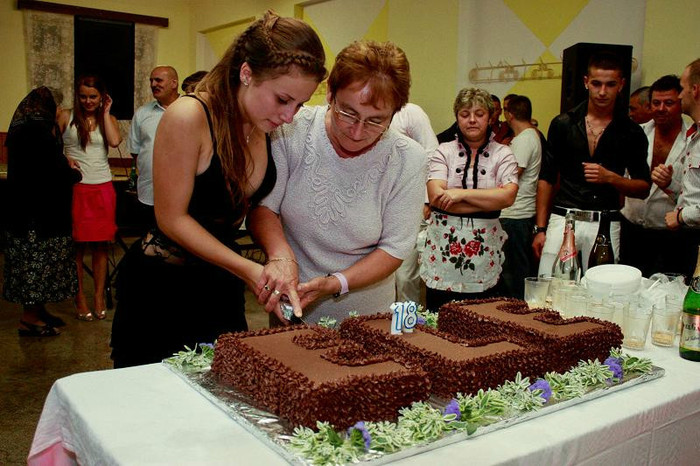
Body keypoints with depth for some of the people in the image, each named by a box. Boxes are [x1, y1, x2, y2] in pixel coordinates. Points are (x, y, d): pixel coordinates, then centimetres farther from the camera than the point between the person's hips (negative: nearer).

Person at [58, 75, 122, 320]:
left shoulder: (108, 119, 9)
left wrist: (105, 113, -4)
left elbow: (114, 141, -11)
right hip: (75, 187, -2)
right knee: (77, 245, 2)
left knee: (101, 244, 5)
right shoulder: (66, 117, 4)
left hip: (102, 188, 2)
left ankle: (99, 297, 12)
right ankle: (80, 298, 11)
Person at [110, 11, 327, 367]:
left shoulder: (270, 126, -3)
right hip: (161, 284, -6)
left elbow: (261, 200, 4)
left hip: (222, 282, 6)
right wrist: (249, 270, -24)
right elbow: (172, 219, -19)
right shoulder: (189, 117, -23)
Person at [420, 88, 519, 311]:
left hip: (484, 255, 0)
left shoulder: (503, 154, 6)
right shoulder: (444, 152, 4)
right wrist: (490, 200, -11)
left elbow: (508, 196, -11)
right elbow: (436, 197, -11)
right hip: (443, 250, 0)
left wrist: (461, 194, -15)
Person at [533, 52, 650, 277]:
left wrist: (610, 177, -11)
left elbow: (644, 188, 9)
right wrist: (540, 228, 3)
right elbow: (546, 178, 8)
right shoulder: (563, 123, 6)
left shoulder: (631, 132, 6)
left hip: (606, 224, 0)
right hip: (563, 218, 0)